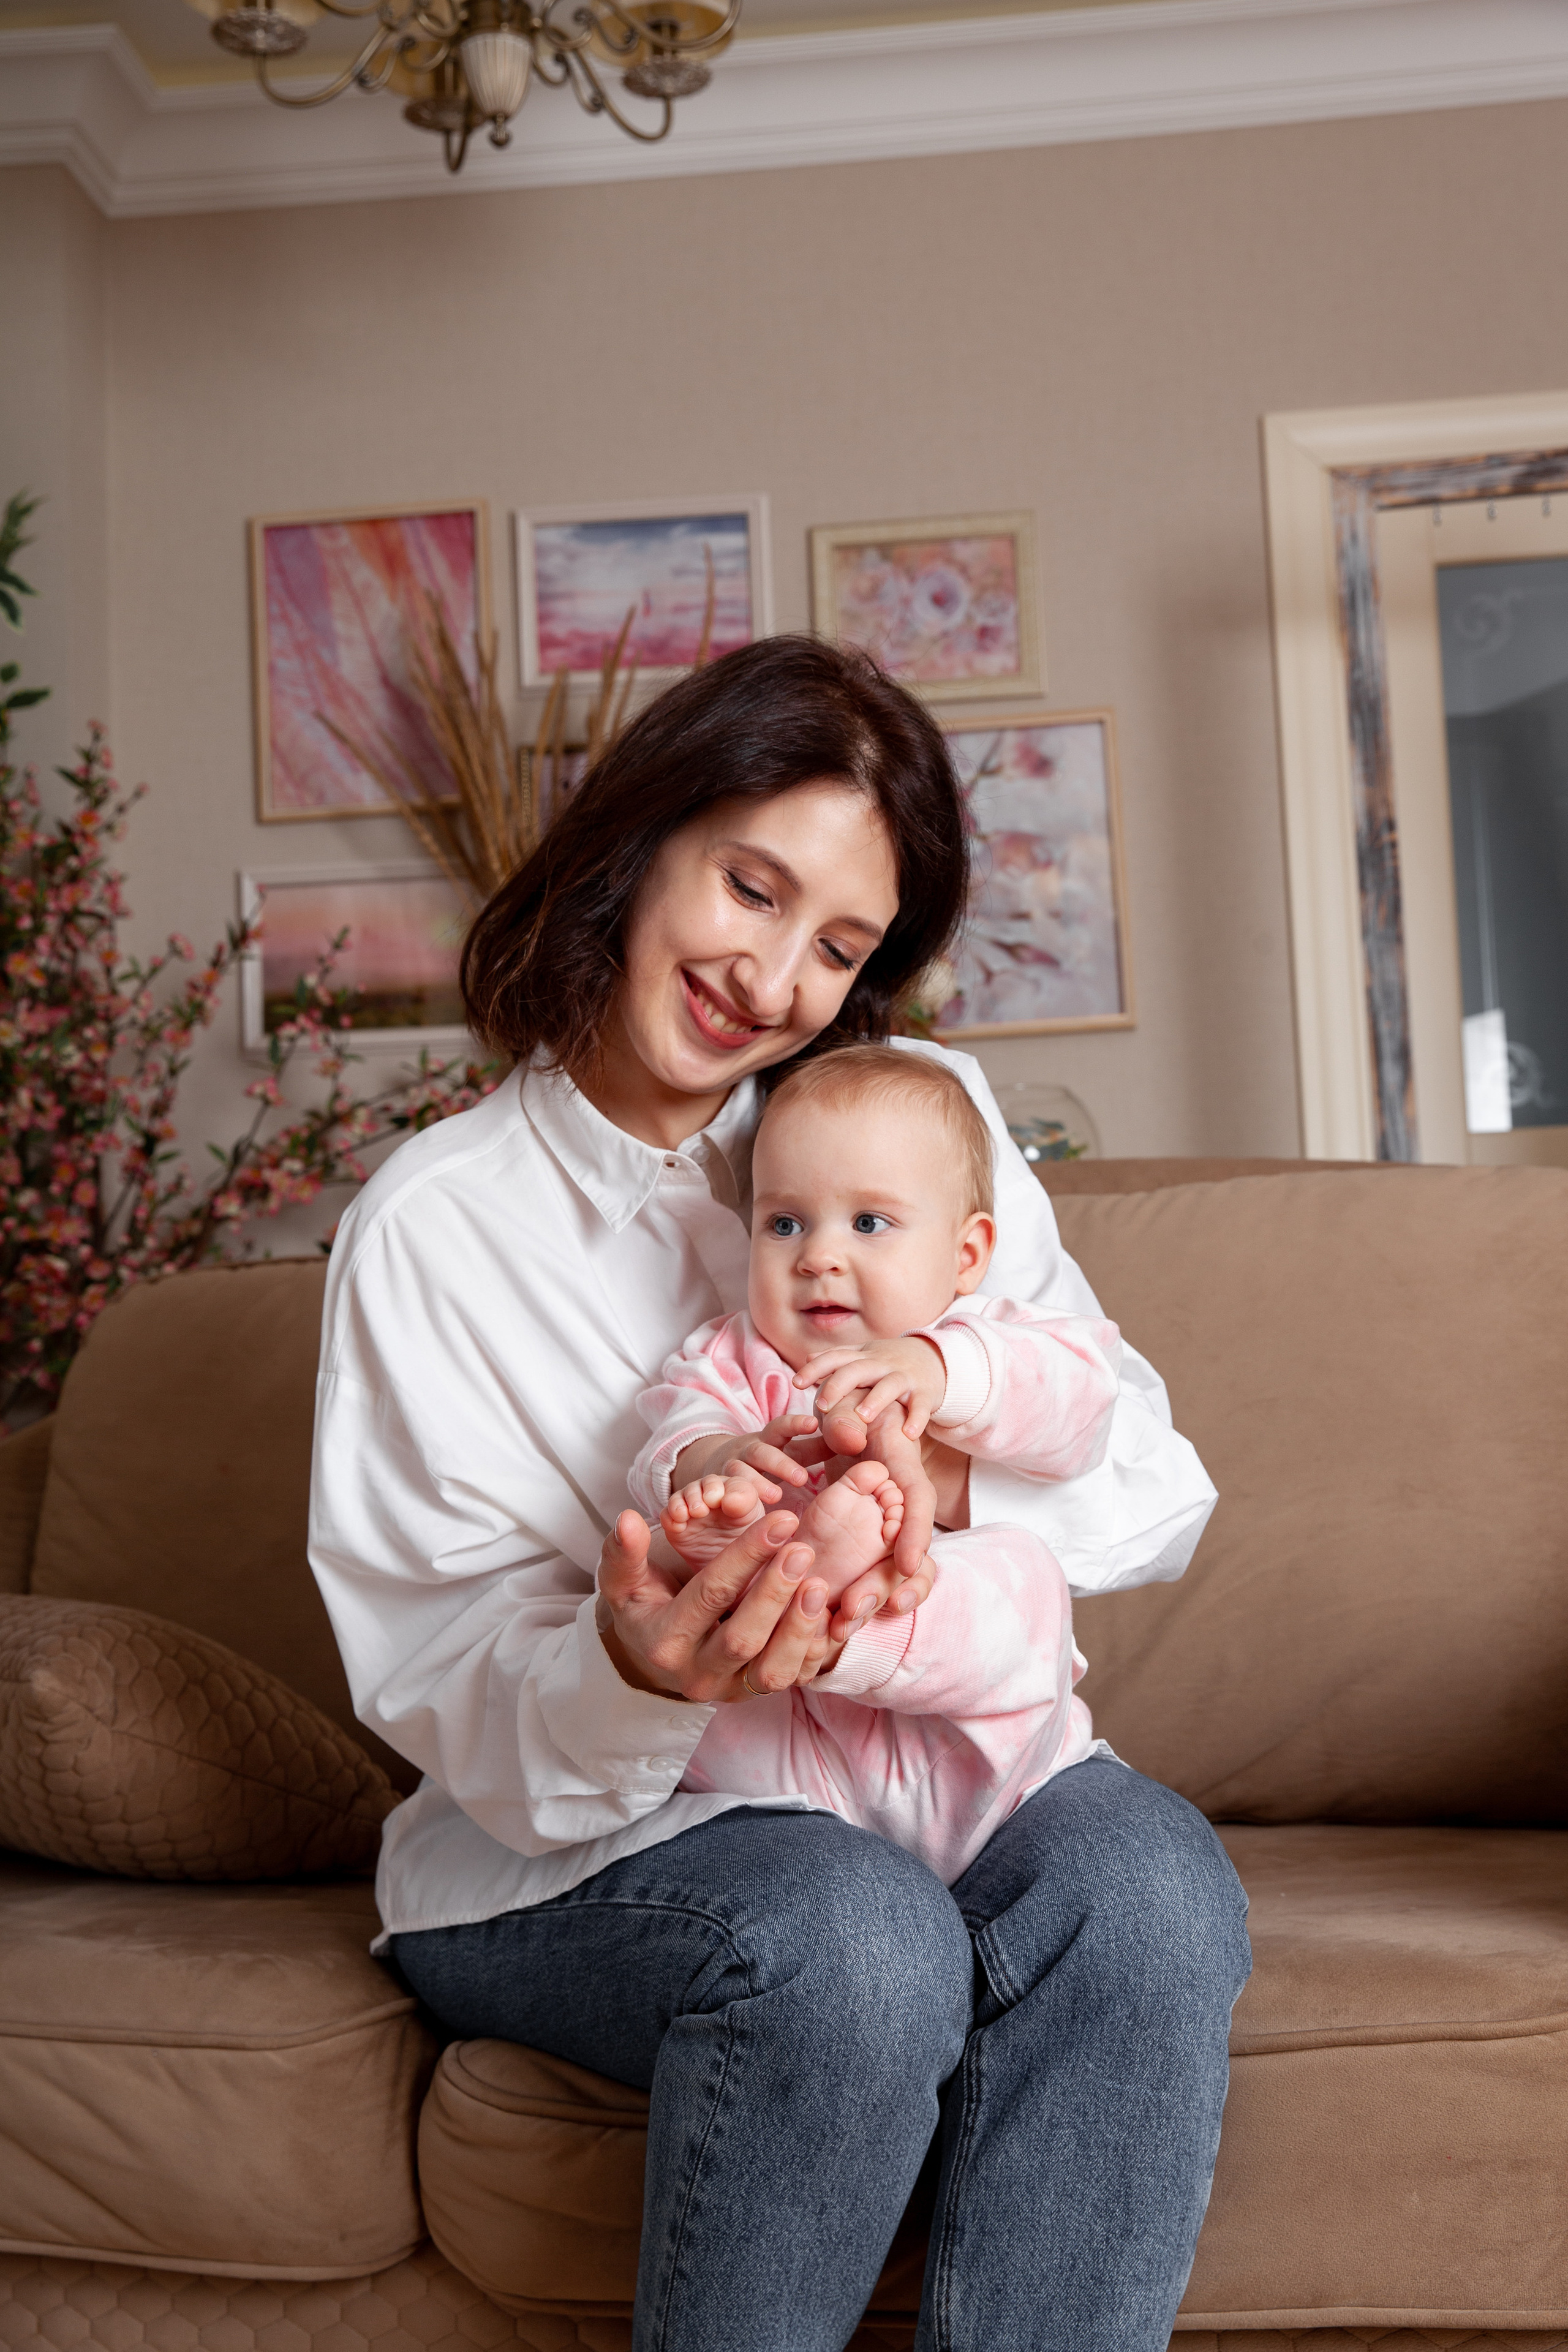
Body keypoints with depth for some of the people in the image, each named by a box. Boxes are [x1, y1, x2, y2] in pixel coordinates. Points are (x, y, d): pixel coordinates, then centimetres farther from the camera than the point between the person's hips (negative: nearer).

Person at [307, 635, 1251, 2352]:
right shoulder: (430, 1227, -5)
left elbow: (1157, 1496, 0)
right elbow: (455, 1698, -8)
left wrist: (945, 1468, -22)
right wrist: (633, 1675, -31)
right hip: (566, 1849, -2)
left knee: (1150, 1883, -28)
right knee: (850, 1940, -33)